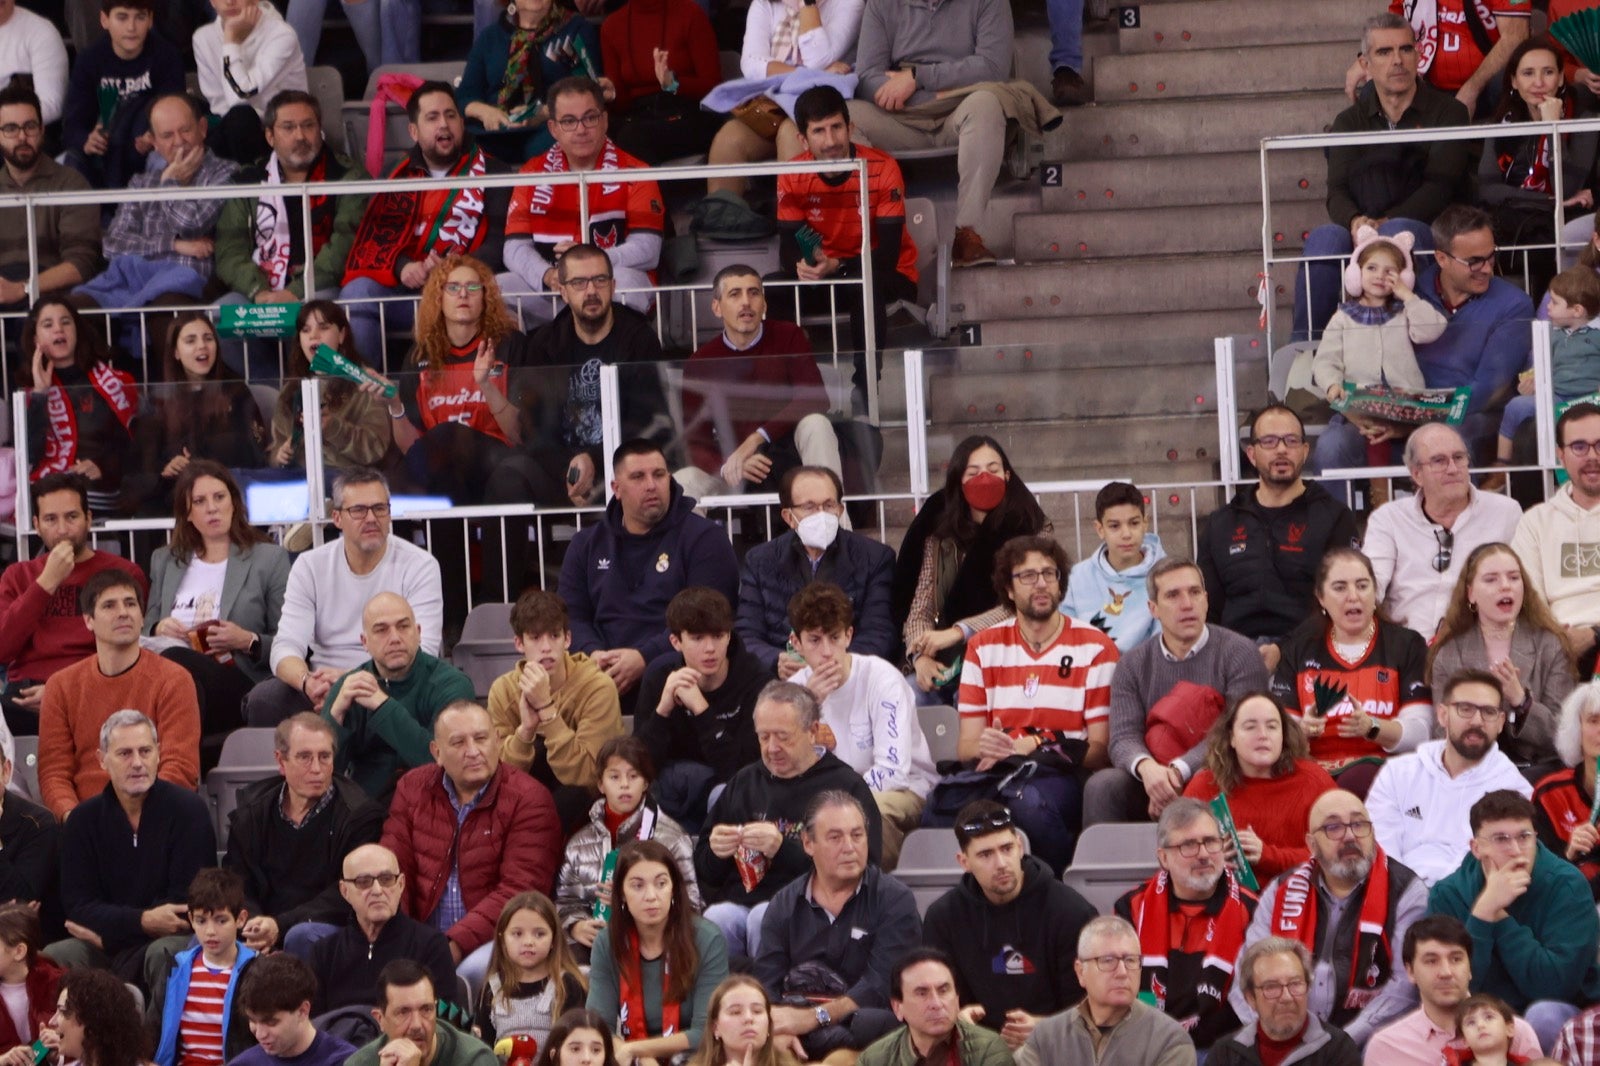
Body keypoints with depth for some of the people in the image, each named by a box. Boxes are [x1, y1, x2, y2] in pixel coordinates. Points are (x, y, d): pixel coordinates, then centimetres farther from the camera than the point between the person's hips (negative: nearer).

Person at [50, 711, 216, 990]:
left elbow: (187, 904, -7)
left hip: (169, 941, -2)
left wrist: (105, 930, -5)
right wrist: (142, 921, -18)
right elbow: (77, 905, 0)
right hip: (104, 948, 2)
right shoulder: (83, 820, 6)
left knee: (164, 954, -36)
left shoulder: (189, 809, -4)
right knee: (54, 957, -27)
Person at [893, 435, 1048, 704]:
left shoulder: (1030, 528, 3)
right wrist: (921, 656, -11)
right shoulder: (941, 538, 14)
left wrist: (958, 632, -19)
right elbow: (921, 608, 11)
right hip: (950, 665, 3)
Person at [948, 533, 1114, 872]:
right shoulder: (983, 648, 15)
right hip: (994, 774, 2)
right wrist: (983, 746, -15)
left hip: (1063, 777, -2)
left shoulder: (1094, 647, 7)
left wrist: (1029, 747, -11)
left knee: (1029, 802, -39)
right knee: (943, 802, -34)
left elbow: (1100, 750, 3)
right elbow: (966, 746, 10)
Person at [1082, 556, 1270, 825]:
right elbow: (1124, 737, -2)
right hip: (1152, 780, 3)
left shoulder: (1239, 654, -1)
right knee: (1102, 785, -26)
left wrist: (1178, 771, -26)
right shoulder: (1132, 666, 10)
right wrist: (1146, 767, -27)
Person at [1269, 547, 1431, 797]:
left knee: (1358, 780, -39)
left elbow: (1418, 732, 0)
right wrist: (1302, 729, -13)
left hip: (1379, 769, -1)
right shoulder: (1299, 647, 17)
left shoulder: (1406, 644, 11)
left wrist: (1371, 727, -19)